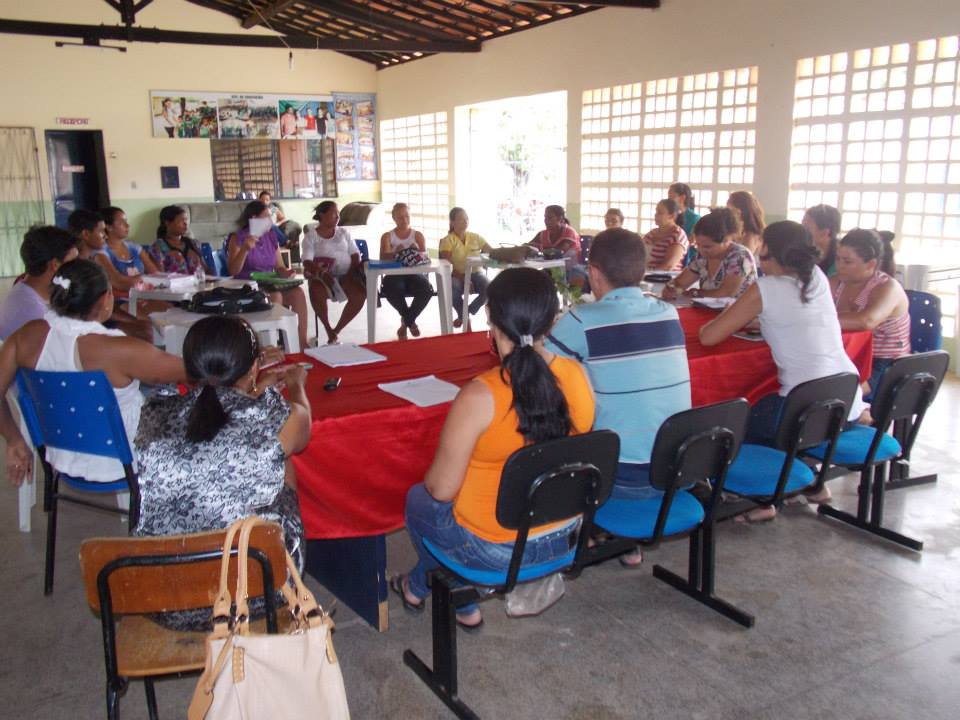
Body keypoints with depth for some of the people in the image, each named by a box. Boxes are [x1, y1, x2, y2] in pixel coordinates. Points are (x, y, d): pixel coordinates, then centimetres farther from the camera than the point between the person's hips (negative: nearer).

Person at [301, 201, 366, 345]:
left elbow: (355, 256, 12)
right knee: (317, 292, -38)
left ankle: (336, 331, -13)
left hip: (344, 275, 3)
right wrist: (322, 273, -27)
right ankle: (329, 331, -16)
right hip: (321, 276, -3)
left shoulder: (344, 232, 16)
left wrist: (351, 273, -8)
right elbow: (307, 262, -7)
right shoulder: (311, 235, 5)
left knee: (360, 294, -27)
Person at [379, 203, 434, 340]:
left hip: (414, 273, 1)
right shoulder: (387, 236, 9)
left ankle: (406, 321, -7)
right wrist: (395, 253, -29)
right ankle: (410, 321, -7)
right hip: (394, 274, -1)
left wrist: (416, 253, -25)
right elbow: (383, 258, -6)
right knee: (392, 290, -37)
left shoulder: (418, 235, 14)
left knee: (427, 289, -33)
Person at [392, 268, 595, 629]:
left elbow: (442, 489, -19)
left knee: (418, 499, 25)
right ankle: (420, 586, 47)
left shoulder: (478, 397, -29)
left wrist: (432, 480, 4)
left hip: (495, 548, -6)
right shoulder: (577, 376, -11)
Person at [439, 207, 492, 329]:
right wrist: (462, 278, -24)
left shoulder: (475, 237, 10)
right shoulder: (447, 240, -2)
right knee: (452, 291, -38)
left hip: (475, 273, 3)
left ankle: (465, 314, -3)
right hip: (457, 275, -3)